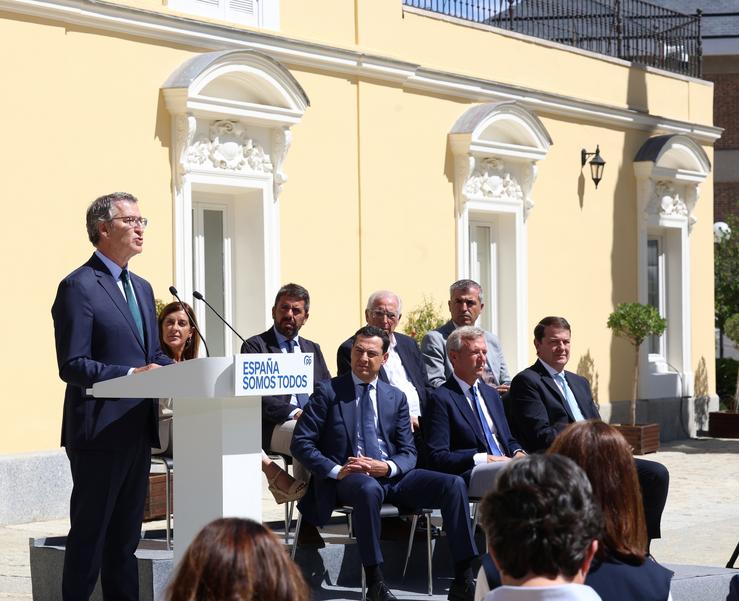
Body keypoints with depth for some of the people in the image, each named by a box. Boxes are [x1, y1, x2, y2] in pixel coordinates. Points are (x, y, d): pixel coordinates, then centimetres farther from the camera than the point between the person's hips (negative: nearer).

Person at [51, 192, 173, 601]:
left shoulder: (141, 288, 17)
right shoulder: (79, 287, -11)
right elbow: (72, 366, -16)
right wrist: (131, 375, -24)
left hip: (138, 430, 8)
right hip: (101, 430, -8)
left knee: (126, 536, 13)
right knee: (90, 534, -2)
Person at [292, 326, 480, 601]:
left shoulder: (396, 397, 18)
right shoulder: (328, 392, 7)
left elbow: (408, 453, 13)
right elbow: (301, 443, 1)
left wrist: (386, 467, -12)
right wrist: (335, 470, -15)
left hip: (392, 476, 4)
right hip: (349, 478, -4)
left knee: (454, 484, -20)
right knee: (369, 489, -41)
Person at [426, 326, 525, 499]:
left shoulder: (491, 393, 25)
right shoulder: (441, 398, 0)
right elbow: (438, 457, -8)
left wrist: (517, 452, 5)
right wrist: (483, 459, -16)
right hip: (470, 474, -7)